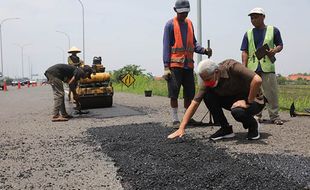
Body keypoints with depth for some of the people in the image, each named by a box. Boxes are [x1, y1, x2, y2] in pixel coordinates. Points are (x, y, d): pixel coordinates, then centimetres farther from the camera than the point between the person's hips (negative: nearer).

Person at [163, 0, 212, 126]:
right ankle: (175, 119, 7)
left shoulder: (189, 23, 15)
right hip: (175, 65, -6)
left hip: (188, 64, 6)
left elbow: (193, 43, 17)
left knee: (190, 93, 9)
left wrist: (204, 50, -3)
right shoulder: (170, 24, -2)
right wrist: (166, 67, -12)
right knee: (174, 93, -3)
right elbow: (166, 46, -6)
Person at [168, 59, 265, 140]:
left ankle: (253, 125, -2)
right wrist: (181, 128, -19)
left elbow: (257, 80, -38)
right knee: (207, 96, -16)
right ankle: (226, 129, -3)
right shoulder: (207, 82, -13)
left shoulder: (231, 66, -29)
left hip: (254, 100, -5)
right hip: (234, 100, 5)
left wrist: (248, 102, -29)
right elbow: (194, 104, -13)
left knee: (237, 111, -37)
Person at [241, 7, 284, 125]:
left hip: (268, 66, -2)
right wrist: (244, 67, -2)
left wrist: (274, 50, -10)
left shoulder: (273, 30, 7)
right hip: (252, 67, 2)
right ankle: (257, 115, 16)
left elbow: (280, 45, 13)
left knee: (271, 92, -2)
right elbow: (245, 52, 9)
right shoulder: (248, 34, 13)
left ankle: (274, 116, 5)